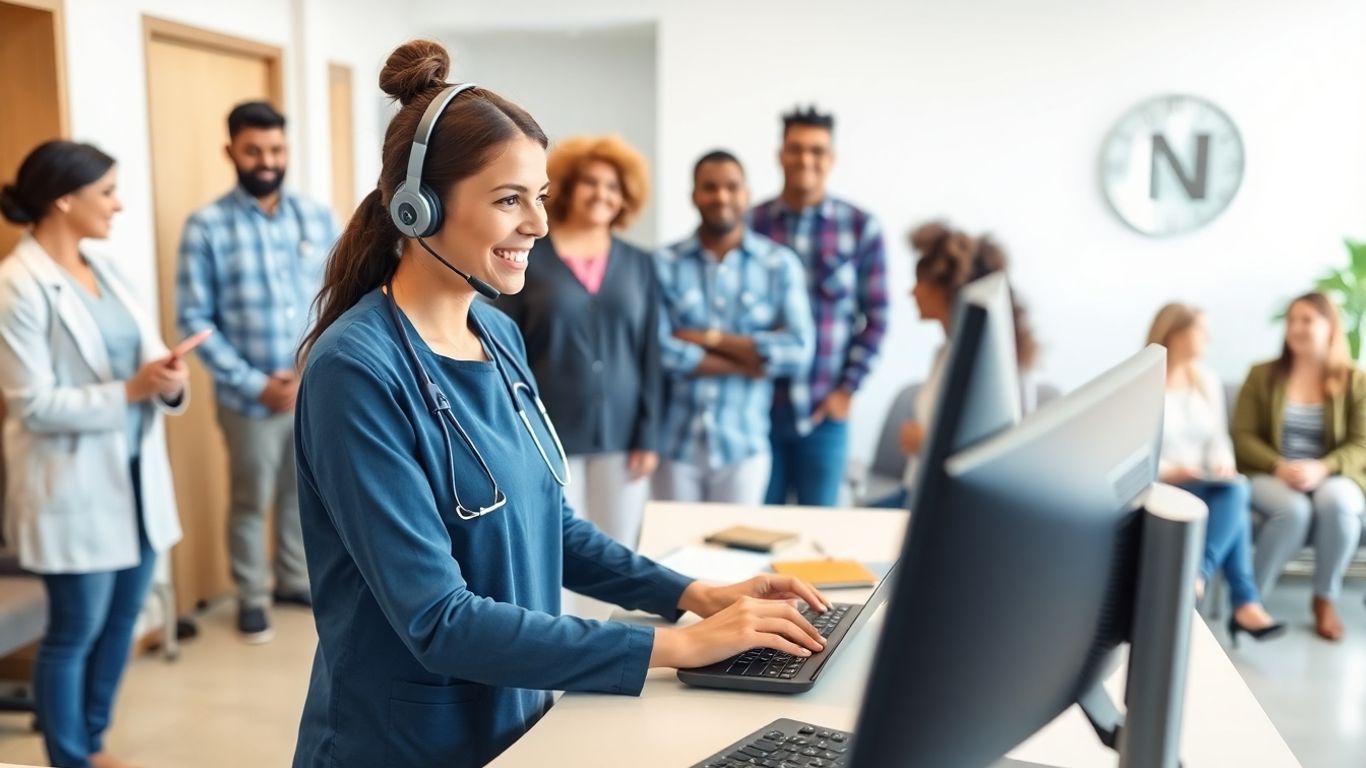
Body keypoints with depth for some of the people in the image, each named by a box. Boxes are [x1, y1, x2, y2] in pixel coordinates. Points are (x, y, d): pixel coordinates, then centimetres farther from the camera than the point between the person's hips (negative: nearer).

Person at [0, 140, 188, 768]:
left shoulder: (101, 270, 9)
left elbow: (140, 361, 9)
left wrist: (168, 381, -13)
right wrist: (131, 390, -24)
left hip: (136, 472, 8)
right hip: (74, 486, -8)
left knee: (121, 622, 17)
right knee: (74, 633, 7)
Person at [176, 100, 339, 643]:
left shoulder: (318, 218, 0)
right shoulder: (207, 226, -10)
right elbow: (194, 318, -11)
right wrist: (254, 383, -15)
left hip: (319, 390, 3)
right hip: (250, 398, -3)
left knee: (302, 490, 18)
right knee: (251, 501, 12)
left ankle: (295, 579, 38)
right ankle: (252, 596, 31)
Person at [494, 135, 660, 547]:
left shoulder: (638, 265, 8)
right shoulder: (529, 258, 0)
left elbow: (650, 355, 7)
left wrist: (648, 436, 2)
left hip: (621, 437, 3)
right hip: (548, 438, -3)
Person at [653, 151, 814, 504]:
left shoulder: (780, 264, 0)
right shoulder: (665, 264, -2)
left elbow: (800, 351, -9)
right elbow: (657, 349, -12)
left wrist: (711, 338, -11)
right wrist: (746, 362, -9)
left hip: (744, 445, 0)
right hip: (675, 444, 0)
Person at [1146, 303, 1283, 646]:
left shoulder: (1207, 381, 16)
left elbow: (1219, 438, 12)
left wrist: (1223, 465, -10)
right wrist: (1166, 470, -24)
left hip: (1205, 486, 6)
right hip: (1157, 488, -6)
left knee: (1236, 488, -30)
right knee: (1234, 495, -29)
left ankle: (1198, 577, -39)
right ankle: (1245, 604, -32)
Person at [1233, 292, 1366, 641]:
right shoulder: (1262, 375, 4)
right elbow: (1242, 436, -1)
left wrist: (1322, 468, -22)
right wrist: (1279, 466, -19)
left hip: (1332, 478, 1)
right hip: (1270, 476, -1)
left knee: (1336, 501, -35)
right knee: (1294, 509, -35)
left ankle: (1325, 599, -15)